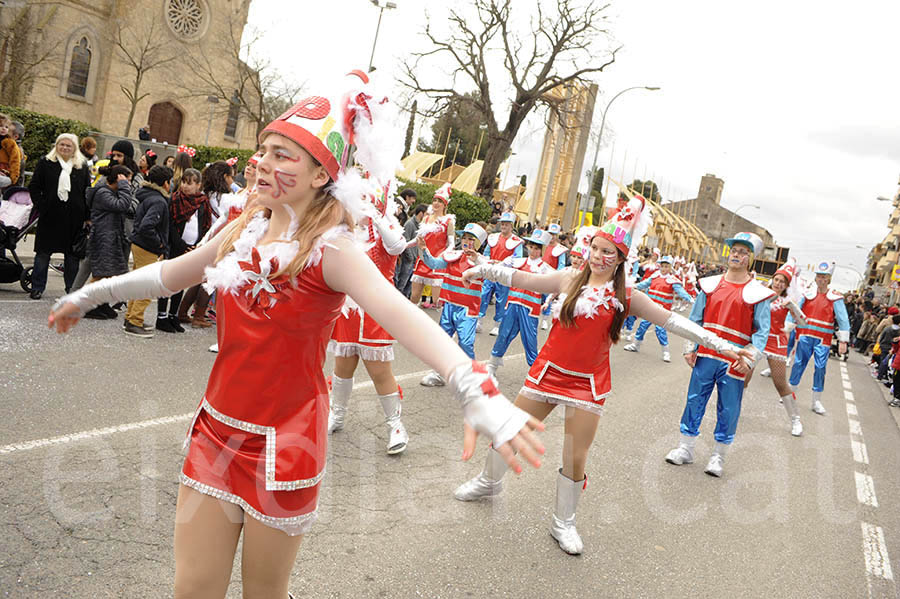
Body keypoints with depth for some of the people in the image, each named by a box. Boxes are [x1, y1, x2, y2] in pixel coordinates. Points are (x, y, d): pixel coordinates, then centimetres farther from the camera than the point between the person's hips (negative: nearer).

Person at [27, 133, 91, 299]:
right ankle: (37, 288, 13)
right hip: (50, 216, -1)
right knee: (43, 253, 4)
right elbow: (34, 187, 6)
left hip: (74, 218, 1)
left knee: (73, 254, 6)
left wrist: (86, 216, -1)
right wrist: (41, 206, -7)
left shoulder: (82, 166, 8)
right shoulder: (45, 163, 6)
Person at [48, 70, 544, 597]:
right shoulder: (245, 231, 1)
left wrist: (474, 391, -49)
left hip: (284, 444, -5)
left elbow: (401, 316, -35)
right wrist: (91, 295, 28)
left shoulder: (330, 249, -18)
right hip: (218, 430, 5)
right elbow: (170, 275, 17)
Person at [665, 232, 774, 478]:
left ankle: (719, 455, 20)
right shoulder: (711, 285, 6)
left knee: (728, 409, 5)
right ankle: (686, 448, 21)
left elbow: (762, 331, -4)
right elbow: (696, 319, 10)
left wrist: (750, 358, -15)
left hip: (734, 362, -2)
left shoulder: (758, 293, -3)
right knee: (695, 401, 9)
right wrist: (690, 348, 4)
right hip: (705, 356, 3)